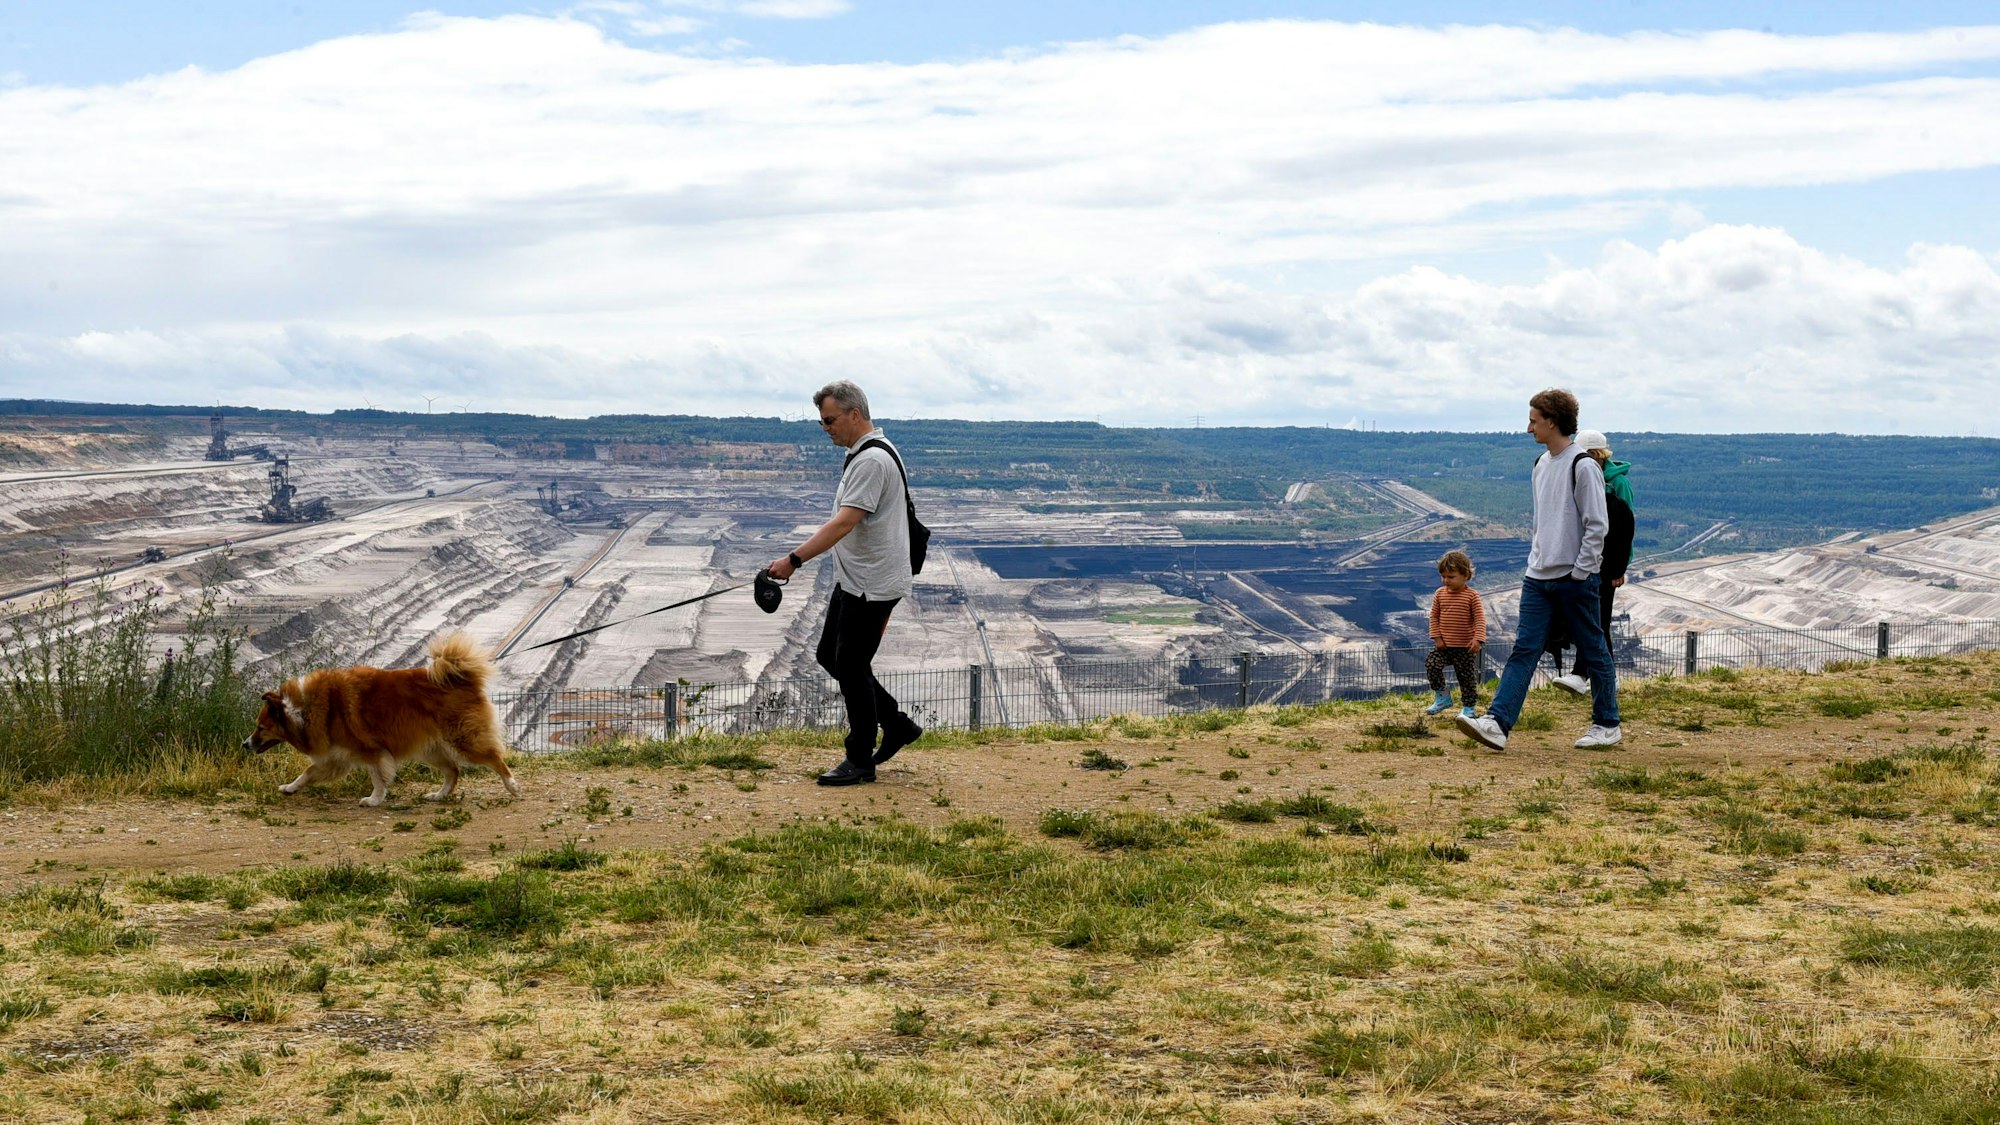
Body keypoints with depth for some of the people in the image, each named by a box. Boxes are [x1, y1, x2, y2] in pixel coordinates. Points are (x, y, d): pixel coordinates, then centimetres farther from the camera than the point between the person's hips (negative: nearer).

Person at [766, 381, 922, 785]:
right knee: (830, 656, 16)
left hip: (872, 585, -11)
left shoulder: (872, 460, -22)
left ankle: (860, 761, 7)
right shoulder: (861, 455, 13)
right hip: (854, 581, 11)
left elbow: (844, 523, -29)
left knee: (852, 667, -4)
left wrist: (795, 560, -33)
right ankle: (896, 725, 25)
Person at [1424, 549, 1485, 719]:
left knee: (1467, 676, 4)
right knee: (1431, 664, -15)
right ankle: (1442, 698, 0)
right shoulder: (1440, 594, 3)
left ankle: (1468, 706, 20)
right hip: (1444, 645, 3)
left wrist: (1478, 639, -23)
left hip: (1465, 647, -3)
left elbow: (1480, 619, -11)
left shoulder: (1472, 596, -9)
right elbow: (1434, 616, 7)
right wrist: (1437, 637, -3)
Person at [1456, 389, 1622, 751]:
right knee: (1524, 650, -2)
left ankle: (1607, 724, 18)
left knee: (1592, 652, 5)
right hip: (1539, 578, 7)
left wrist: (1580, 572, -14)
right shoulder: (1541, 464, 13)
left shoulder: (1583, 467, -12)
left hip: (1575, 579, -7)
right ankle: (1497, 723, -11)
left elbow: (1597, 526, -13)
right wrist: (1534, 560, 15)